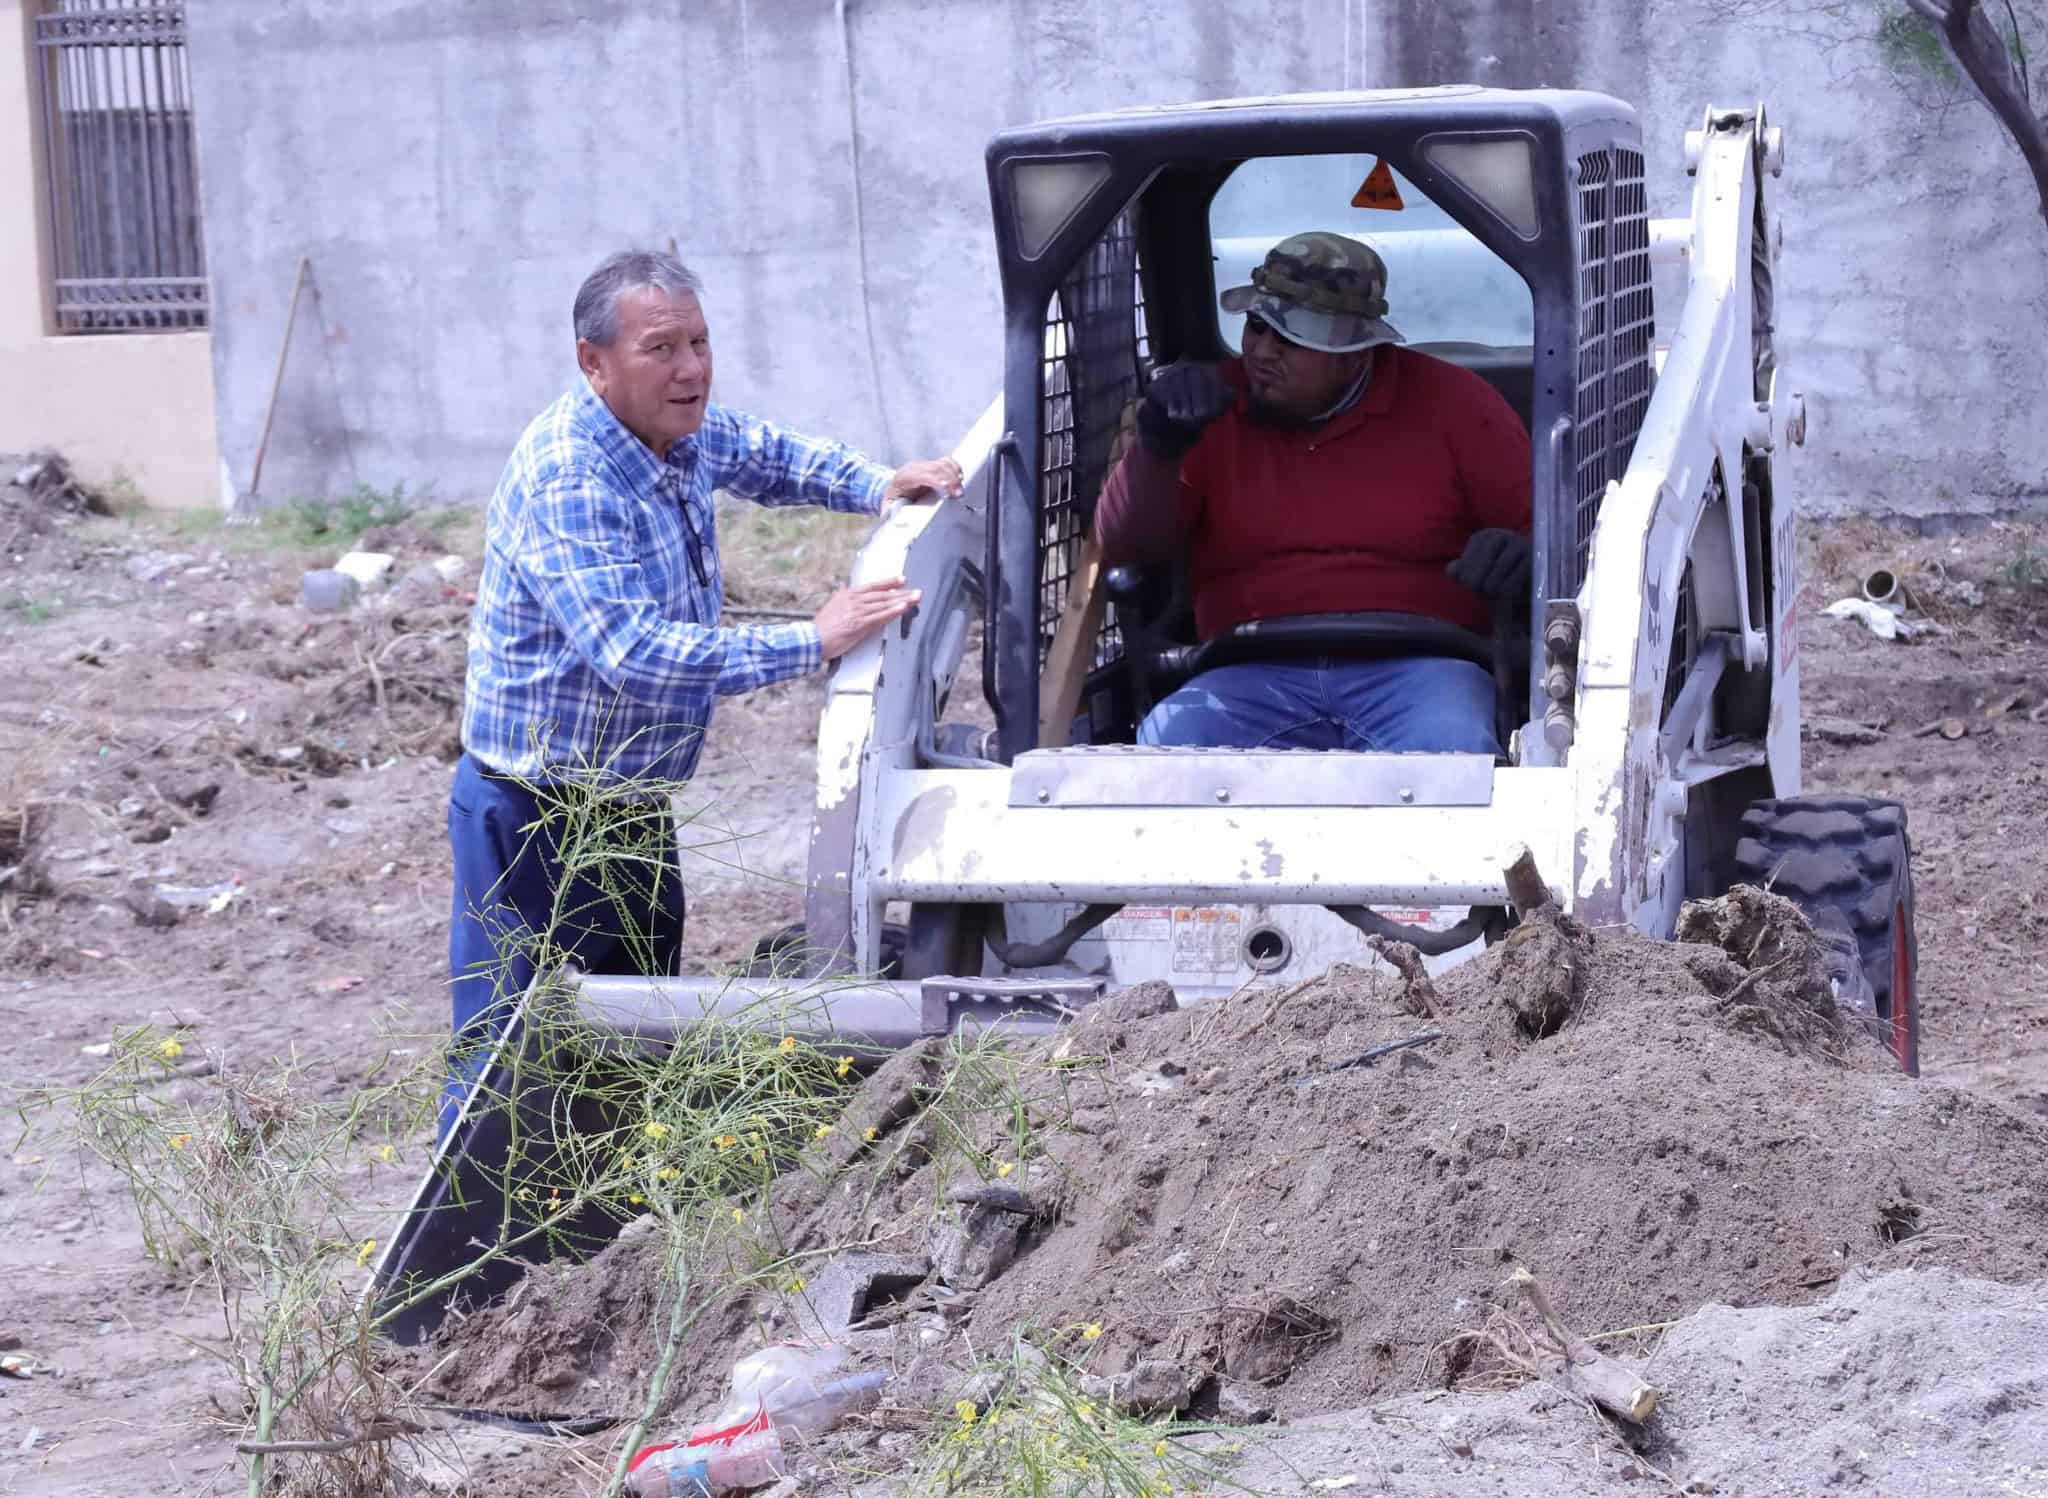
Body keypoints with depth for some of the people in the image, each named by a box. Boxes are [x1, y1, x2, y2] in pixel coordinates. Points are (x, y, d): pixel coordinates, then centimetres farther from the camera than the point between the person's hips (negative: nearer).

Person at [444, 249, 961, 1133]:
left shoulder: (681, 431, 0)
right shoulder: (565, 482, -27)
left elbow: (765, 455, 24)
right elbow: (633, 654, -38)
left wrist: (877, 488, 6)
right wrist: (812, 643, -38)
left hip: (633, 805, 9)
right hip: (539, 817, -9)